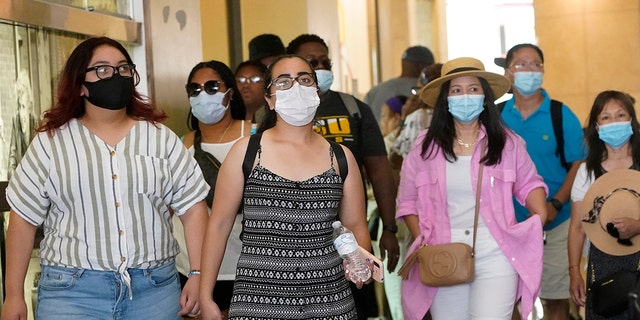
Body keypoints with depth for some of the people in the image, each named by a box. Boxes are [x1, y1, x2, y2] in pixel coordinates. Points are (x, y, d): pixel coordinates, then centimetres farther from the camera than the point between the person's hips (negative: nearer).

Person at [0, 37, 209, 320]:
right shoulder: (50, 142, 4)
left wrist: (197, 275, -3)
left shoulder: (162, 138, 8)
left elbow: (192, 207, 6)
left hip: (155, 288, 2)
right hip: (72, 289, -1)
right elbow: (24, 219, 5)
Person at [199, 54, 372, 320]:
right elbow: (219, 224, 2)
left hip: (329, 298, 2)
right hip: (257, 298, -2)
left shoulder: (340, 157, 7)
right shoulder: (246, 152, 0)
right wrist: (205, 297, -1)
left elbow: (356, 226, 13)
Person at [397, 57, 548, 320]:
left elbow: (528, 184, 15)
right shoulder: (425, 147, 5)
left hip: (495, 256, -2)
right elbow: (408, 201, 11)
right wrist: (424, 244, -1)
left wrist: (540, 217, -4)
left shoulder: (507, 142, 4)